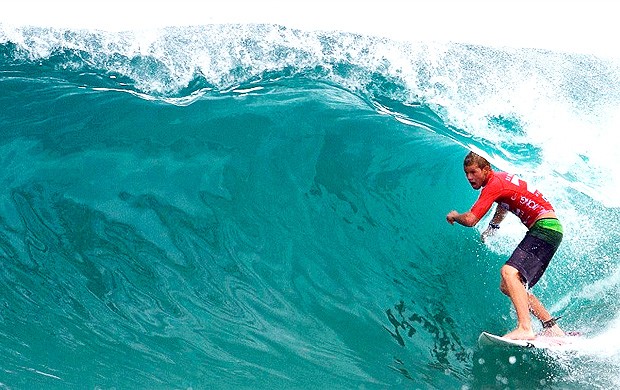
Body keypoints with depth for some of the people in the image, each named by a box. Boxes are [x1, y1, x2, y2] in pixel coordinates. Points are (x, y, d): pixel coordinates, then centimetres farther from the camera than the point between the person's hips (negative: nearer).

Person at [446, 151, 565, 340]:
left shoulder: (493, 184, -14)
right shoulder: (500, 178, 16)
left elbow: (470, 220, -21)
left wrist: (454, 216, 0)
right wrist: (491, 228, 45)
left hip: (545, 227, -10)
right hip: (547, 230, 10)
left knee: (508, 272, -29)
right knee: (508, 286, 8)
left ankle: (525, 329, -38)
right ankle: (552, 328, 8)